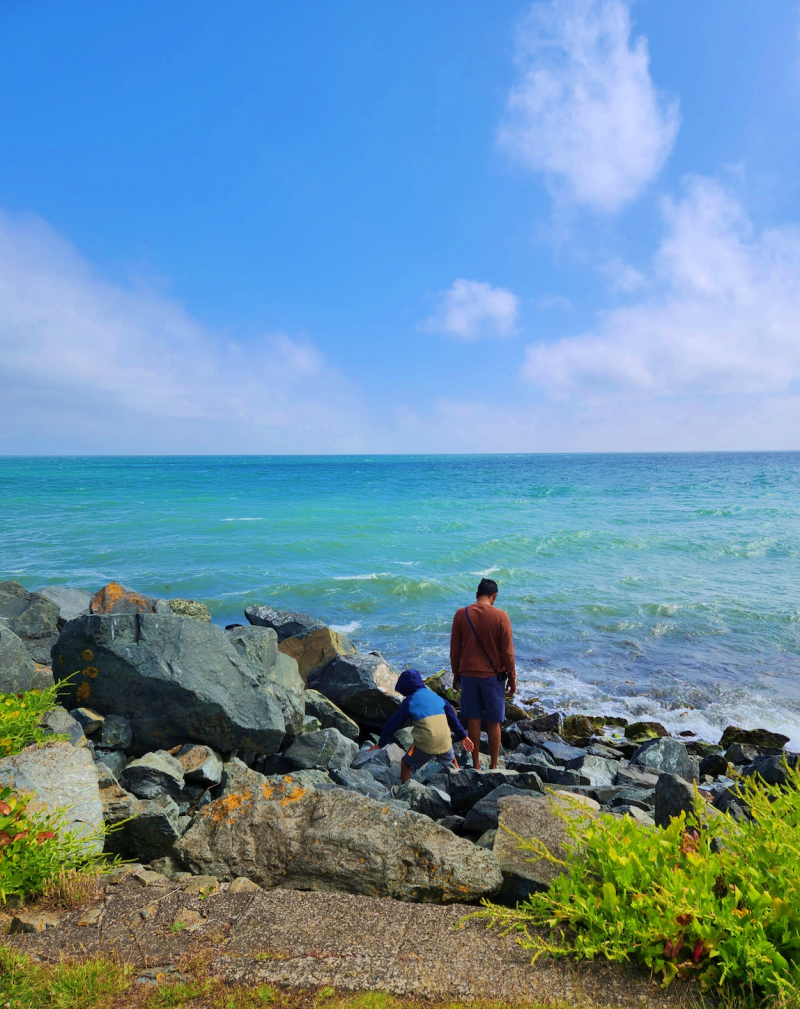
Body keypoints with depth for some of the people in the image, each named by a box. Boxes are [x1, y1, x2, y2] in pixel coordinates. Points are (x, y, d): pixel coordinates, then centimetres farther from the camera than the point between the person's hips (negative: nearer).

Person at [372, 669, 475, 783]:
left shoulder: (409, 701, 2)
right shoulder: (436, 696, 16)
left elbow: (392, 724, 5)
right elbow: (453, 718, 17)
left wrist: (381, 743, 15)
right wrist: (462, 736, 23)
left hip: (425, 744, -4)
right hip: (444, 742, 4)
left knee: (406, 764, 20)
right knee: (452, 762, 33)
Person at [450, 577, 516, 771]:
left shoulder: (461, 614, -4)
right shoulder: (500, 616, -11)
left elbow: (455, 648, 2)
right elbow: (507, 651, -8)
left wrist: (456, 674, 13)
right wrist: (512, 677, 3)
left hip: (468, 675, 2)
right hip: (493, 676, -2)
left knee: (473, 720, 11)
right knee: (493, 723, 10)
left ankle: (476, 765, 19)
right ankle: (493, 766, 19)